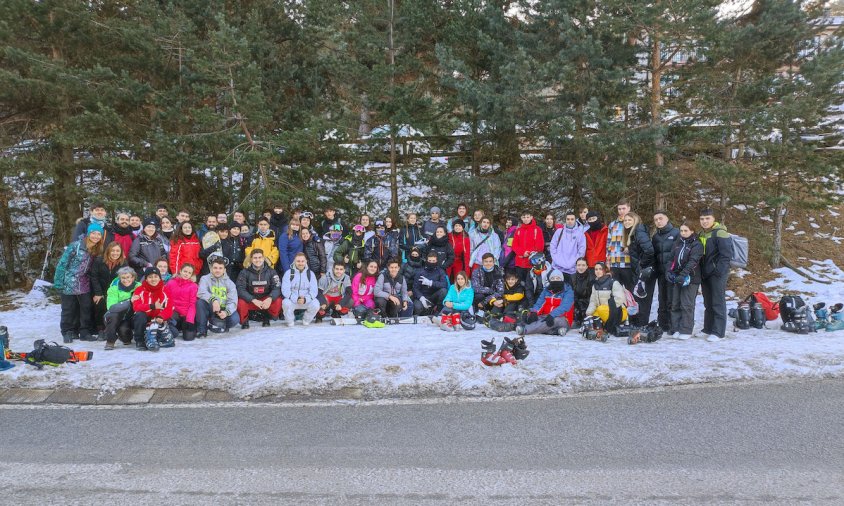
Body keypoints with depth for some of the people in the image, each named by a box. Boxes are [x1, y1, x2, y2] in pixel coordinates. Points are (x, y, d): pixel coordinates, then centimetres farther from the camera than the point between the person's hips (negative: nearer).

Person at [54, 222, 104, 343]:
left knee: (87, 308, 3)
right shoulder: (76, 246, -14)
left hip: (84, 285, 5)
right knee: (68, 309, 6)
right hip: (69, 283, -4)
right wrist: (58, 282, -13)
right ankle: (68, 332, 19)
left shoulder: (97, 250, 3)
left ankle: (85, 332, 14)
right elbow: (62, 263, -11)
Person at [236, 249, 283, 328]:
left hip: (266, 300, 1)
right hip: (249, 300, -1)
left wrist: (270, 299, -32)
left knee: (278, 301, -26)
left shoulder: (271, 271, -5)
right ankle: (244, 321, 2)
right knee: (241, 303, -32)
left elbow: (277, 287, -11)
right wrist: (253, 300, -31)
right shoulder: (245, 272, -9)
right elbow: (240, 289, -17)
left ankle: (266, 319, 5)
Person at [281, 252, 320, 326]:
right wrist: (296, 299, -28)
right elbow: (285, 290, -12)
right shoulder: (288, 273, -4)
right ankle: (290, 322, -3)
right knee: (286, 303, -33)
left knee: (315, 304, -27)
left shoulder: (310, 274, 1)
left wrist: (305, 299, -27)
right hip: (292, 300, -1)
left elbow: (314, 291, -7)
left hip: (307, 300, 1)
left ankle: (306, 320, 3)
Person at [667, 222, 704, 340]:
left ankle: (686, 330, 0)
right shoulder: (677, 243, 14)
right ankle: (675, 328, 12)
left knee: (687, 305, -5)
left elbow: (693, 261, -16)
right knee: (675, 304, 6)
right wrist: (668, 271, -4)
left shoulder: (697, 245, -4)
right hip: (676, 278, 6)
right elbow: (671, 259, 13)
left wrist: (683, 274, -26)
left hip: (690, 278, -6)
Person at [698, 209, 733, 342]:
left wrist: (720, 271, -19)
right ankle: (708, 329, 24)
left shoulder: (720, 233, -11)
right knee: (708, 303, 15)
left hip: (717, 274, -8)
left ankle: (718, 332, 0)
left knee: (718, 303, -4)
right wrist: (700, 271, 13)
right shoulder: (701, 234, 14)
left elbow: (726, 254, -16)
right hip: (705, 274, 8)